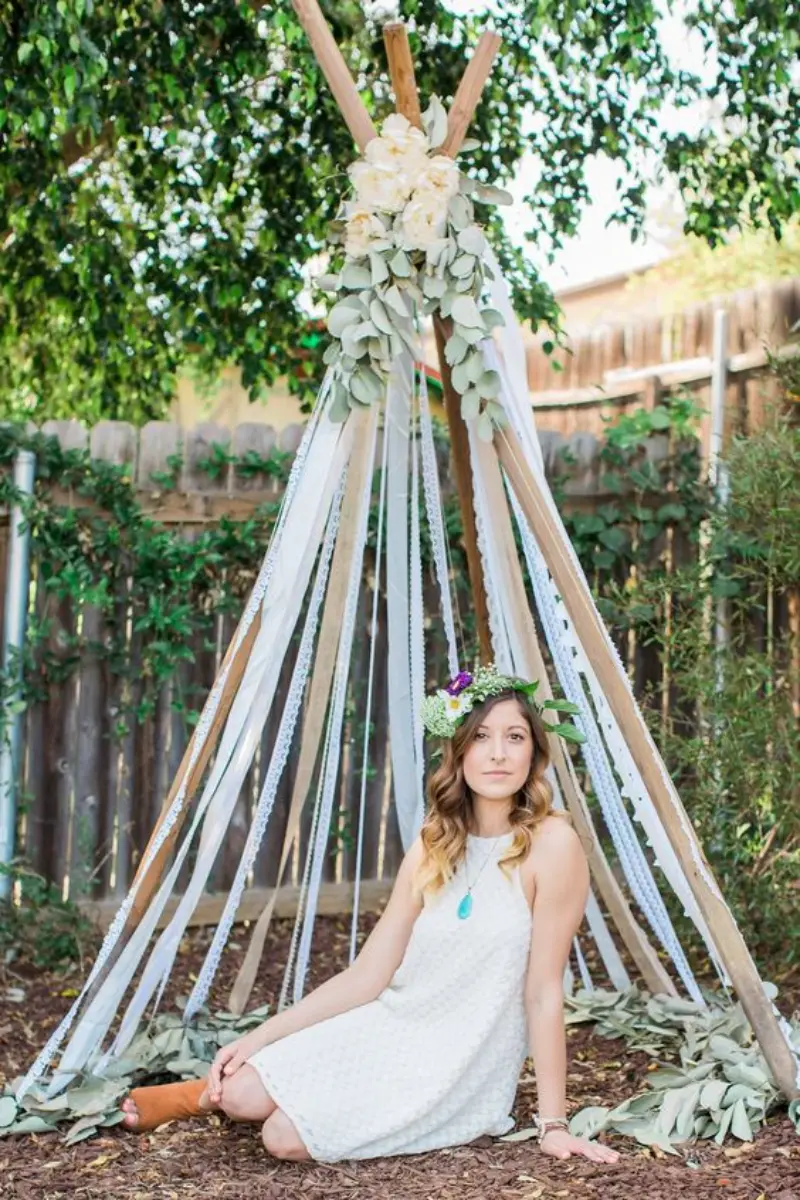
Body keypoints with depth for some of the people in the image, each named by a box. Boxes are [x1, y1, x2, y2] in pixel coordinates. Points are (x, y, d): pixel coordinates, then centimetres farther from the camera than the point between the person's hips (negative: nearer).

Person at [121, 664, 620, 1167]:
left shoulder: (551, 843, -16)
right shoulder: (434, 847, 3)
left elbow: (544, 992, -15)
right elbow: (368, 975, 2)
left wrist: (553, 1125, -13)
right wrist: (256, 1039, -3)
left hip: (462, 1068, -5)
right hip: (392, 1027, 5)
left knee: (289, 1135, -21)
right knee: (244, 1094, -16)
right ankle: (216, 1089, 17)